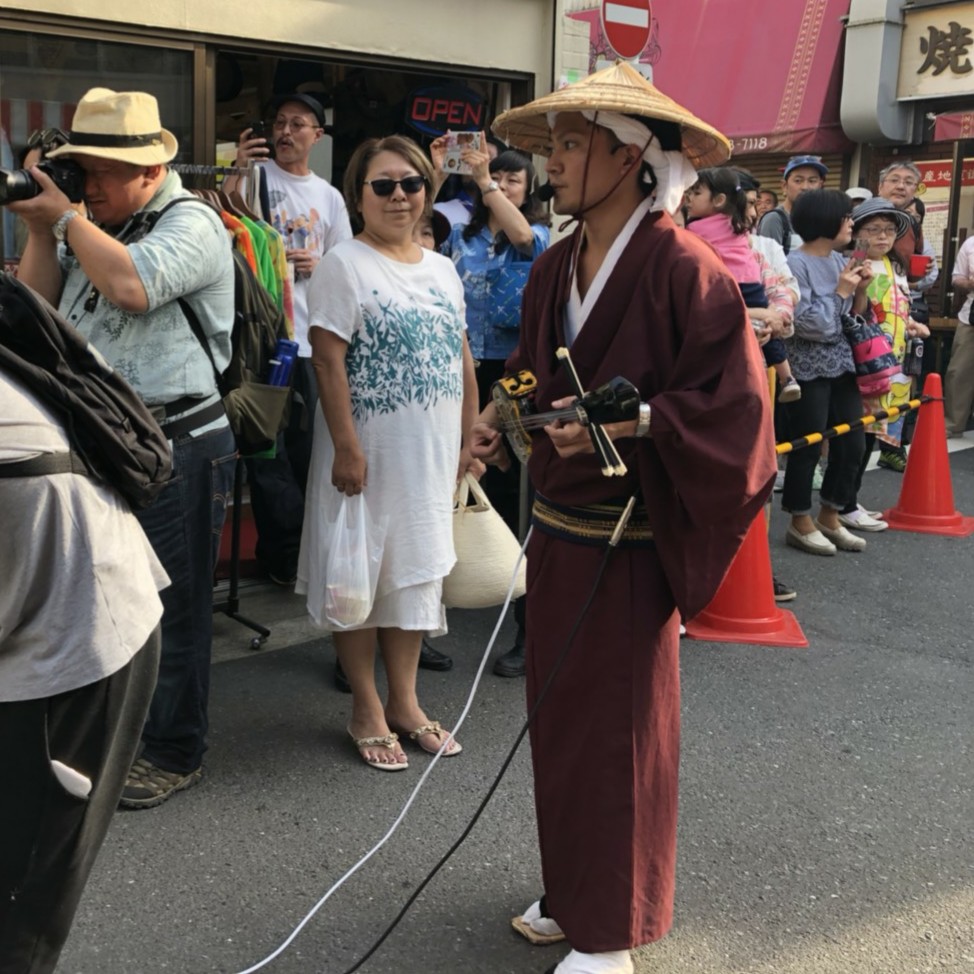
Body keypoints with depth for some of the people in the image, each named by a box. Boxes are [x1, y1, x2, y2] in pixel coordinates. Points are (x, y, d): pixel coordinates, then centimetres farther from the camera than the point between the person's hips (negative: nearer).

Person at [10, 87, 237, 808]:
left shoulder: (192, 224, -10)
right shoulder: (92, 223, 15)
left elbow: (130, 284, -28)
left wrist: (66, 218, -15)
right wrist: (41, 228, -1)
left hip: (176, 445, -8)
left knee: (170, 605, 2)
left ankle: (175, 752, 18)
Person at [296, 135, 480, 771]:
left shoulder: (442, 269, 12)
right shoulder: (344, 265, -7)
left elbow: (462, 360, 13)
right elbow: (329, 363, -14)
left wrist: (469, 440, 9)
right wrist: (346, 447, -19)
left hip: (433, 450, 6)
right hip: (368, 449, -6)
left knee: (417, 568, 13)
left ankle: (404, 700, 26)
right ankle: (367, 709, 17)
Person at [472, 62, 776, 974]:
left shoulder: (683, 270, -16)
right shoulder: (552, 268, 6)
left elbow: (735, 405, -16)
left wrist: (628, 423, -25)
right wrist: (504, 421, 0)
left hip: (628, 541, -7)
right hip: (555, 526, 7)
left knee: (619, 728, 6)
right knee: (555, 717, 16)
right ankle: (569, 891, 37)